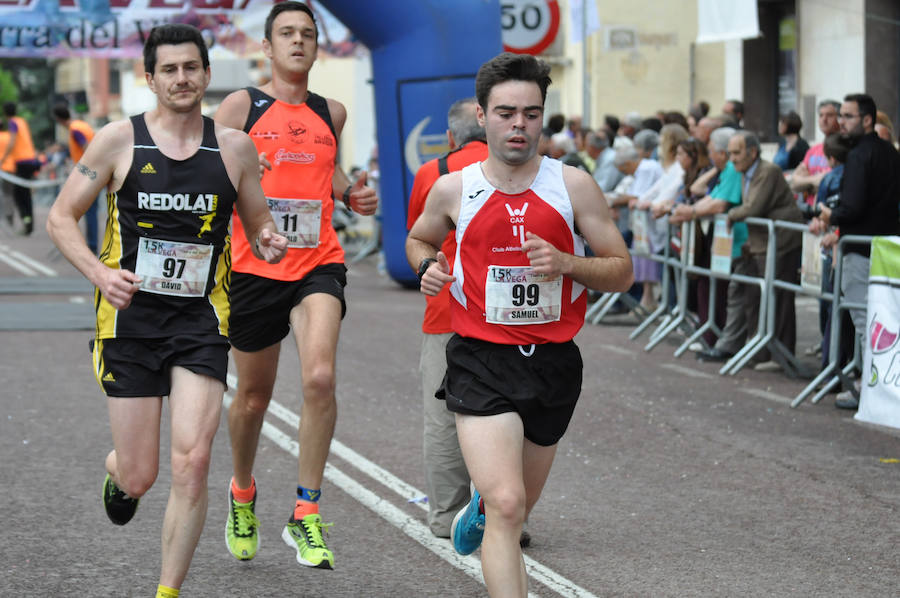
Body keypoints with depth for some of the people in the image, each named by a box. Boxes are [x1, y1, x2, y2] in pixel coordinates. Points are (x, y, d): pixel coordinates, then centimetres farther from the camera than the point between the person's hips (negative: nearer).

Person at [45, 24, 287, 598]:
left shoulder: (235, 148, 4)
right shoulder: (119, 140, -2)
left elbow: (259, 225, 15)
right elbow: (61, 216, 3)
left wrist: (270, 243, -10)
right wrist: (100, 273, -14)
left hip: (200, 319, 1)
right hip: (130, 316, -1)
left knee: (192, 462, -13)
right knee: (141, 477, 2)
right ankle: (118, 470, 42)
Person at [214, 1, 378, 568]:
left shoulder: (331, 112, 12)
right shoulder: (242, 105, 0)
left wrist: (351, 193, 9)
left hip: (318, 264, 1)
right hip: (254, 266, -1)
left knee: (320, 378, -21)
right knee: (254, 395, 11)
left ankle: (306, 514, -12)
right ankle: (243, 493, 40)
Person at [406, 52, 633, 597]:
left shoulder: (573, 184, -3)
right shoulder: (453, 189, -1)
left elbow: (622, 270, 1)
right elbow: (419, 238, 21)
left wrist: (565, 263, -17)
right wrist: (427, 265, -2)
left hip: (553, 362, 2)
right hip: (481, 362, -2)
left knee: (518, 506, 22)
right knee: (507, 507, -20)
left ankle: (481, 506, 58)